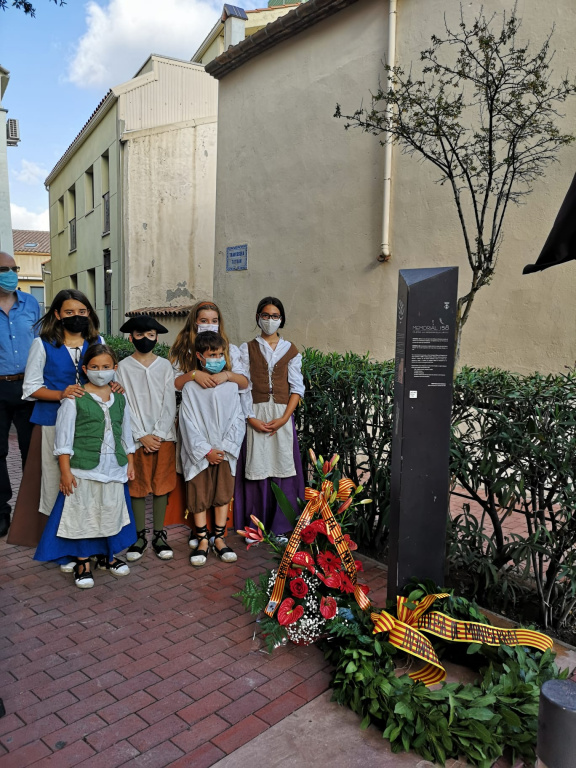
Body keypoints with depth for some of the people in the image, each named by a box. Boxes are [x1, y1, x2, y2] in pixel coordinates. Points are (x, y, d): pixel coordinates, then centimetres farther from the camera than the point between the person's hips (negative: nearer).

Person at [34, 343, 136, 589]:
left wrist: (130, 463, 13)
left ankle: (107, 555, 32)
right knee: (83, 515, 5)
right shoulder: (75, 399, -7)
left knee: (112, 512, 11)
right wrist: (65, 471, -9)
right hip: (84, 468, -4)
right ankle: (83, 563, 22)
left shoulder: (120, 399, 7)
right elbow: (63, 437, -7)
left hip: (115, 467, 4)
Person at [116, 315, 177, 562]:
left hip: (164, 436, 1)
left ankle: (159, 535, 18)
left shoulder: (165, 366, 4)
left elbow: (169, 403, 0)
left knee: (161, 485, 6)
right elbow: (124, 405, -3)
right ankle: (140, 535, 20)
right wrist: (142, 436, -10)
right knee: (137, 487, 6)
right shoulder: (123, 367, 1)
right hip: (136, 438, -1)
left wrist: (158, 435, -9)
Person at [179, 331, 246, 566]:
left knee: (223, 494, 7)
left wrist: (225, 447, -10)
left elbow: (238, 419, 0)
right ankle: (203, 540, 20)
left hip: (226, 452, 2)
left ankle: (219, 539, 21)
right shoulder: (191, 387, -4)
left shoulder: (230, 385, 2)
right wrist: (206, 451, -12)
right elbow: (188, 423, -7)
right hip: (199, 454, -1)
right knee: (198, 496, 5)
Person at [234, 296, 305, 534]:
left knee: (282, 466, 0)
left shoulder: (290, 350, 11)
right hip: (256, 416, -1)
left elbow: (297, 387, 4)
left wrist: (284, 418, -9)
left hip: (282, 417, 1)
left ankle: (281, 526, 11)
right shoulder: (247, 349, 9)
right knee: (256, 467, 0)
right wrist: (251, 418, -12)